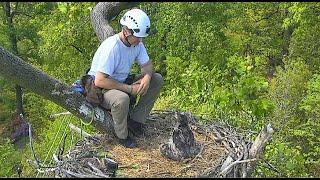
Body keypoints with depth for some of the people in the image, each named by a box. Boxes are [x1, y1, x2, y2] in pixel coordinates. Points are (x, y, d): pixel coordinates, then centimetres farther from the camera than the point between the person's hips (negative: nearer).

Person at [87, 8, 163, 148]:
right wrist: (129, 88, -27)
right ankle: (122, 135, -11)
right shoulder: (112, 47, -29)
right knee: (122, 99, -40)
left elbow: (147, 64, 5)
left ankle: (135, 120, -1)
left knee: (157, 79, -4)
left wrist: (147, 76, -20)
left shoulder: (136, 43, -6)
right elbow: (100, 81, -32)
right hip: (100, 89, -8)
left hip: (122, 82, 8)